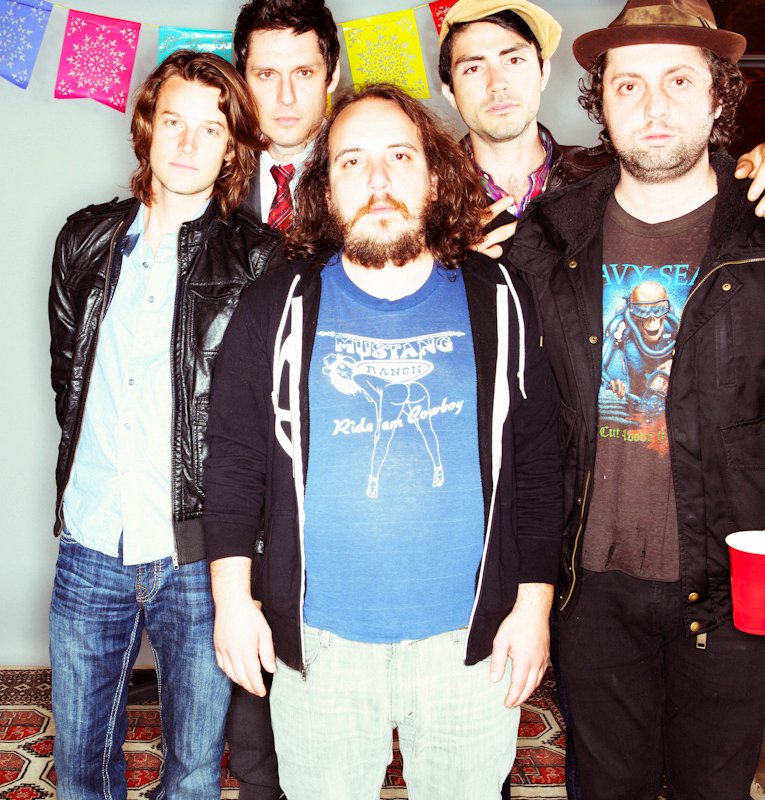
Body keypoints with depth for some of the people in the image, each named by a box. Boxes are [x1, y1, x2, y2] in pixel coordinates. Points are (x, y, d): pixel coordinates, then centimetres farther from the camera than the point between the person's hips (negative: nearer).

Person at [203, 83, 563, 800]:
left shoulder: (497, 303, -1)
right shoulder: (278, 307, -2)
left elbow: (536, 464, 1)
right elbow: (233, 458, 1)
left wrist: (535, 602, -1)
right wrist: (231, 596, -3)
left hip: (469, 638, 1)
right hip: (316, 639, 0)